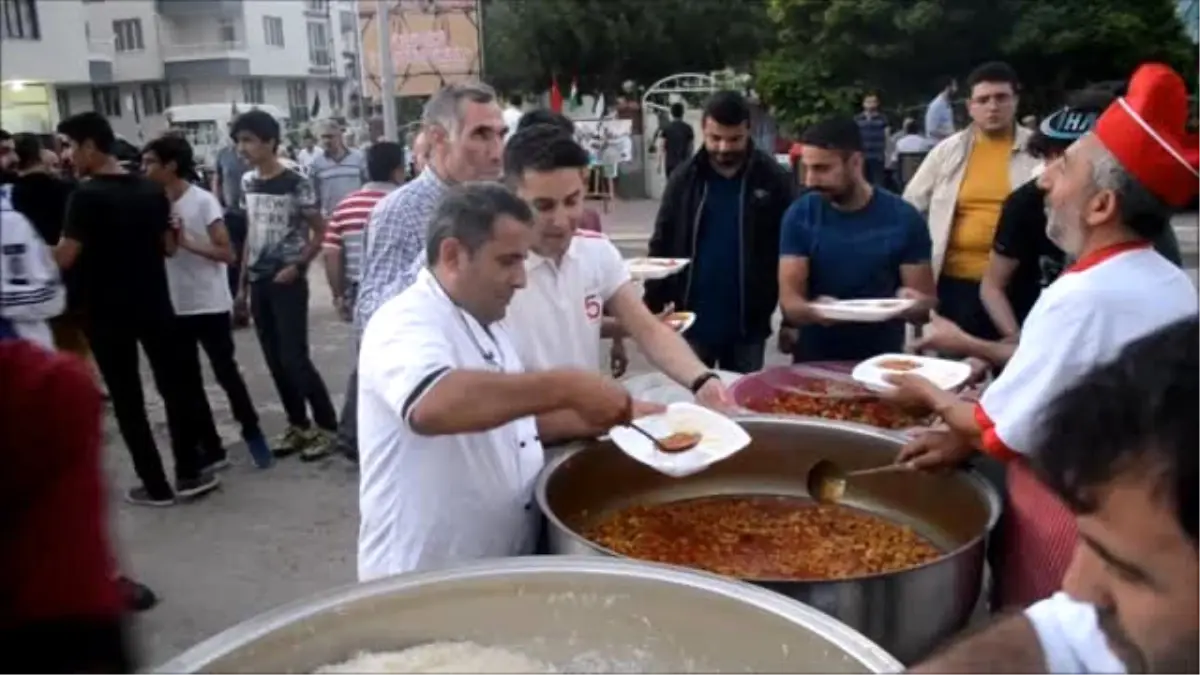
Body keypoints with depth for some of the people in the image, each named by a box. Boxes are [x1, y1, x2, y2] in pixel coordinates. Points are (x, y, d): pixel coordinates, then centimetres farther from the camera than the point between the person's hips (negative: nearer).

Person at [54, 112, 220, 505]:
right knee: (175, 385, 13)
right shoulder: (152, 190, 2)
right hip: (155, 305, 5)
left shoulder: (86, 196, -15)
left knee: (127, 400, 6)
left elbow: (64, 259, -17)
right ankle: (189, 474, 17)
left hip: (106, 312, -5)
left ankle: (156, 486, 12)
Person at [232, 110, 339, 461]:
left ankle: (327, 426, 7)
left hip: (287, 281, -6)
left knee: (295, 358, -6)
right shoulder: (247, 182, 8)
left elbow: (320, 231, -6)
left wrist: (298, 267, -13)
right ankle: (298, 425, 22)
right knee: (275, 361, 10)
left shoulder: (295, 183, -11)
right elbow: (250, 234, 14)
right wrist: (243, 281, 13)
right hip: (259, 282, 6)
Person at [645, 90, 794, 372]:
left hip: (748, 324, -1)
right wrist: (652, 309, -1)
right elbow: (661, 247, 3)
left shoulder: (773, 179, -5)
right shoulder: (684, 178, -2)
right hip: (692, 320, 1)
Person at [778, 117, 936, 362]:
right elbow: (789, 300, -9)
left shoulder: (904, 218, -6)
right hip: (814, 361, 0)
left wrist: (910, 303, -24)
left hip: (882, 361, 1)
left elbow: (926, 302, -3)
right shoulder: (799, 216, -5)